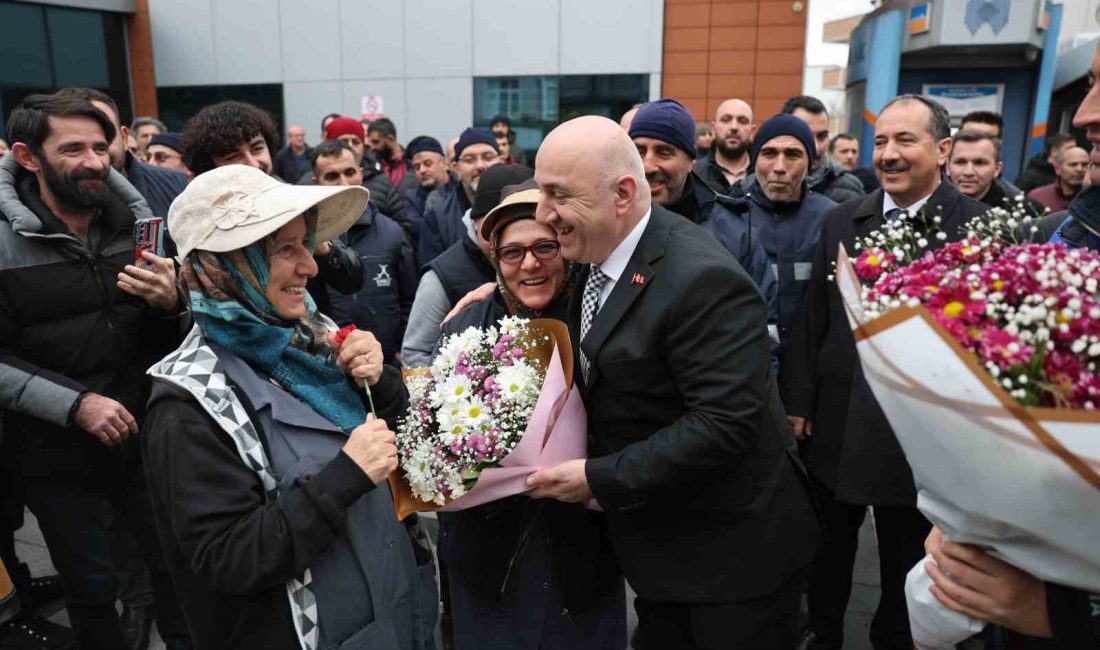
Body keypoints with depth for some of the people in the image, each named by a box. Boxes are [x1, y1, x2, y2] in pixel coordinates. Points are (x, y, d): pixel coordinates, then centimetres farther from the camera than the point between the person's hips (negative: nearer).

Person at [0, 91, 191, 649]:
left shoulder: (136, 222, -2)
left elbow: (172, 340, 5)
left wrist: (170, 304, -17)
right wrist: (74, 404, -20)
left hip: (142, 433, 3)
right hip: (54, 451, -2)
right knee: (91, 588, 13)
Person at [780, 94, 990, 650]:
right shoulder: (841, 221, 4)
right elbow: (811, 320, 4)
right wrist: (798, 401, 2)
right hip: (835, 425, 4)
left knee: (906, 565, 17)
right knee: (828, 552, 20)